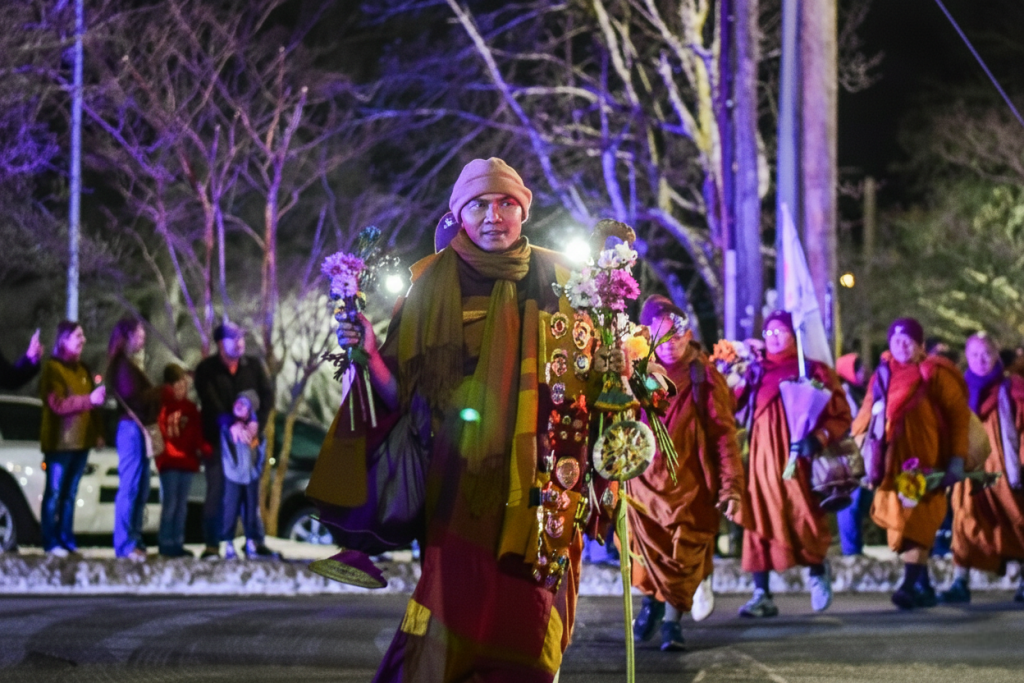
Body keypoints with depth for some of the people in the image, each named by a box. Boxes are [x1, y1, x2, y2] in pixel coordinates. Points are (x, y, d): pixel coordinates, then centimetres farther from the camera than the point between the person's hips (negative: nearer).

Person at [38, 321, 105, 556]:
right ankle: (51, 542, -6)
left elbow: (92, 403, 21)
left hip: (81, 440, 7)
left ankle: (67, 540, 11)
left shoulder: (82, 369, 17)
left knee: (70, 493, 8)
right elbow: (57, 404, -16)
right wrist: (90, 399, -23)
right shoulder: (53, 368, -6)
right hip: (60, 441, -7)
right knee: (55, 492, -6)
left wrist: (97, 431, 11)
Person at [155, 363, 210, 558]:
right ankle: (166, 543, -1)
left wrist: (204, 448, -6)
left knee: (182, 505, 10)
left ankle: (177, 543, 15)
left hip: (187, 461, 6)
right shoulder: (162, 405, -4)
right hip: (169, 462, -6)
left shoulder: (190, 408, 12)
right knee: (170, 503, -7)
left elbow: (198, 433, 9)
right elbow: (156, 430, -9)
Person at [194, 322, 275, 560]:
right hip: (218, 439, -3)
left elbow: (267, 394, 3)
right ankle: (212, 545, -1)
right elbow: (212, 405, -11)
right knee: (217, 491, -4)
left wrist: (257, 422, -11)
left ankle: (256, 541, 9)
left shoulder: (253, 365, 8)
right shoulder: (206, 370, -2)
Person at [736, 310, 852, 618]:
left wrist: (818, 439, -16)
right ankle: (762, 595, 2)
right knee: (758, 522, -2)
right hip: (761, 457, 3)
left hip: (795, 458, -3)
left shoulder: (813, 370, 4)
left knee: (803, 516, -6)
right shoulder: (757, 372, 15)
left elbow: (841, 416, -1)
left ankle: (818, 573, 23)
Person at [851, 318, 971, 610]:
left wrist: (957, 459, -11)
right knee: (901, 518, 5)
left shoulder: (935, 373, -1)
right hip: (893, 462, 5)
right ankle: (924, 586, 12)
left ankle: (910, 584, -19)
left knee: (916, 520, -12)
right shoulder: (882, 376, 11)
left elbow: (959, 414, -4)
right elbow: (867, 416, 13)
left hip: (925, 460, -5)